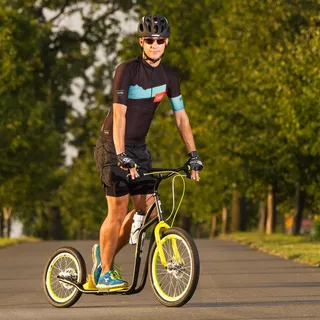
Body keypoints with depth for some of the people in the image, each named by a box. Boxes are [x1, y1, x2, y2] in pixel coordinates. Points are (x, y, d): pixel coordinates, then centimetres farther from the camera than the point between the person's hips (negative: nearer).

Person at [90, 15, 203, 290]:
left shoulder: (169, 77, 3)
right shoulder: (127, 71, -16)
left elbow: (181, 117, 5)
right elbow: (119, 115, -22)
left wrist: (193, 154, -2)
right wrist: (121, 155, -31)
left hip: (139, 147, 6)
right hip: (113, 146, -6)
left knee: (147, 207, -1)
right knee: (118, 210, -8)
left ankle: (106, 252, 19)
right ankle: (105, 274, 4)